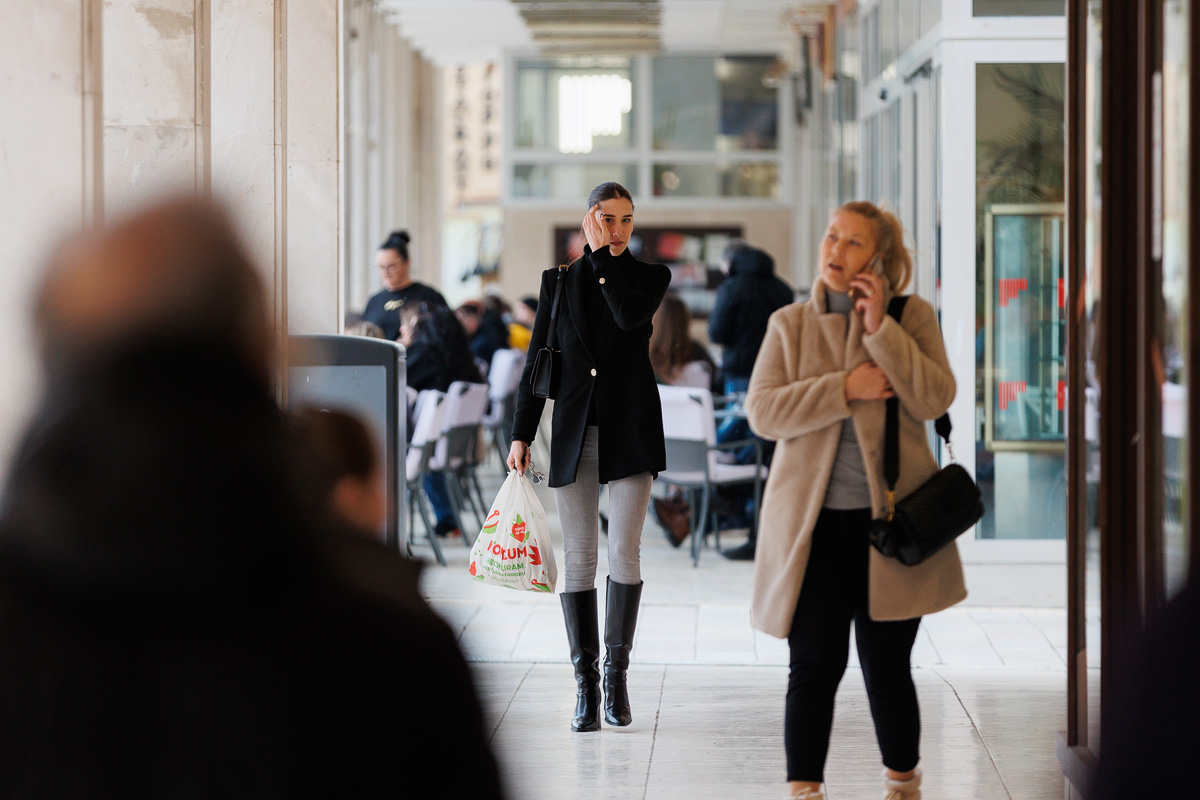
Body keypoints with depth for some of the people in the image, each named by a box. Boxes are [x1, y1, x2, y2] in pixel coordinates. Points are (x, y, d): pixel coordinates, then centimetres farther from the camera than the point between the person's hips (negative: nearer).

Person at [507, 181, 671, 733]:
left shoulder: (649, 276, 5)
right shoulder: (559, 280, 9)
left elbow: (631, 313, -19)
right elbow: (537, 360, 8)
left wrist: (603, 254, -9)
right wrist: (521, 435, 3)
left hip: (629, 432, -1)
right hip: (574, 433, 1)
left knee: (625, 553, -7)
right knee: (578, 557, 1)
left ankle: (617, 674, 7)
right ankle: (586, 683, 7)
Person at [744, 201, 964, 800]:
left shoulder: (913, 317, 5)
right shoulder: (790, 325, 7)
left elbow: (935, 399, -9)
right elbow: (762, 411, -4)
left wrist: (880, 328, -13)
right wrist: (844, 389, -14)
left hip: (889, 519, 0)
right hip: (812, 521, 0)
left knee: (886, 668, 6)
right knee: (815, 664, -3)